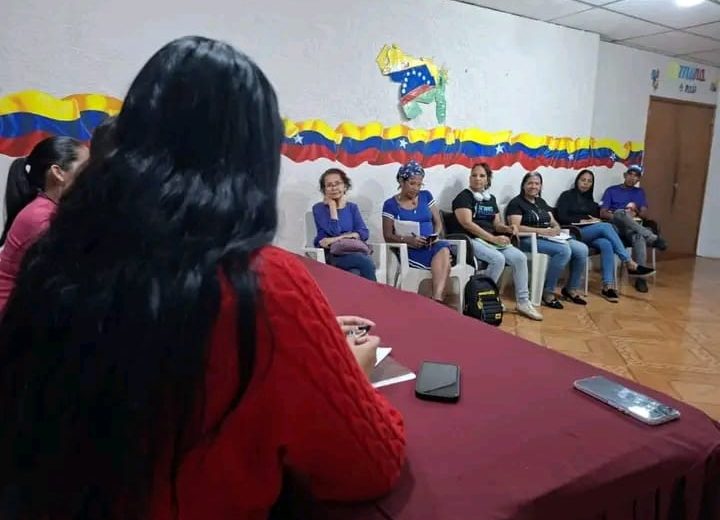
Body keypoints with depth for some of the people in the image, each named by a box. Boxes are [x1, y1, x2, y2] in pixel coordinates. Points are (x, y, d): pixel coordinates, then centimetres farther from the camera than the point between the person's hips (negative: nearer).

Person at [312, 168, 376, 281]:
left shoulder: (352, 207, 17)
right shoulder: (318, 208, 5)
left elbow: (364, 233, 2)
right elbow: (334, 232, -10)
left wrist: (338, 238, -12)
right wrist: (332, 206, -2)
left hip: (353, 250, 3)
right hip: (330, 254, -3)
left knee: (366, 259, -35)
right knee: (366, 262, -32)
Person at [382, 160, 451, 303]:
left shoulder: (426, 196, 14)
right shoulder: (390, 204, 2)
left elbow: (438, 222, 15)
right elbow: (388, 236, -1)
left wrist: (435, 236, -8)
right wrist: (407, 240, -20)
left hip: (431, 246, 4)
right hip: (408, 250, -4)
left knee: (443, 249, -34)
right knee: (443, 259, -32)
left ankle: (437, 299, -45)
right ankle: (438, 299, -33)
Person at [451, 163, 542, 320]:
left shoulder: (491, 199, 18)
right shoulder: (464, 197, -4)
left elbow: (496, 224, 19)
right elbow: (467, 224, -16)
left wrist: (508, 228, -6)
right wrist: (493, 238, -20)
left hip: (492, 240, 7)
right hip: (472, 240, -7)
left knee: (520, 257, -13)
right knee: (498, 259, -31)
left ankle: (523, 302, -5)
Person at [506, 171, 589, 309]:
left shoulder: (541, 202, 22)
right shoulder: (516, 203, -1)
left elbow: (554, 222, 20)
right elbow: (515, 227, -15)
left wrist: (556, 228, -5)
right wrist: (541, 230, -20)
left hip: (549, 238, 7)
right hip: (528, 240, -7)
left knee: (582, 249, -12)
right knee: (564, 250, -30)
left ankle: (571, 289, 3)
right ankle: (547, 293, -20)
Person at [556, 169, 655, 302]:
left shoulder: (589, 199, 26)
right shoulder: (567, 195, 8)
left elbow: (597, 216, 19)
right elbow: (562, 218, -5)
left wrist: (595, 220, -5)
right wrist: (582, 220, -11)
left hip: (592, 233, 5)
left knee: (606, 245, -32)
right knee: (606, 226, -32)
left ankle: (608, 286, -38)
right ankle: (630, 264, -33)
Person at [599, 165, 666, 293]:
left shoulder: (640, 192, 23)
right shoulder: (611, 190, 14)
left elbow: (645, 215, 13)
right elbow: (602, 213, 3)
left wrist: (636, 210, -7)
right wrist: (617, 217, -14)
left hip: (634, 228, 2)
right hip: (615, 227, -2)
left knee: (639, 237, -38)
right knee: (620, 212, -39)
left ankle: (640, 277, -39)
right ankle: (653, 238, -34)